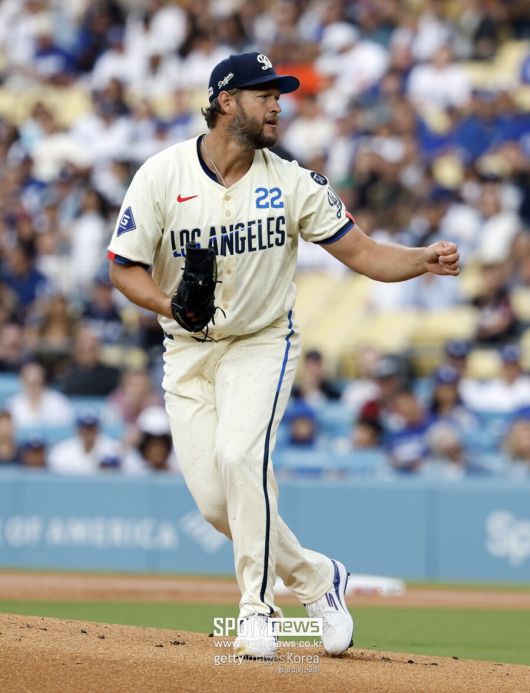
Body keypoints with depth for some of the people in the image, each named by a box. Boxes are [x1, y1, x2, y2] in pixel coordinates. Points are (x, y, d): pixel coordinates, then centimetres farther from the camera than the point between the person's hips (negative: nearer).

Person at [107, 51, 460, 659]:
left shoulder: (292, 183, -7)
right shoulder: (162, 175, -9)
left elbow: (362, 252, -7)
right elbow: (124, 268, -6)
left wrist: (423, 260, -26)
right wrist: (170, 305, -26)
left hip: (262, 343, -1)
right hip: (187, 353, 1)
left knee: (239, 453, -28)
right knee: (215, 501, -5)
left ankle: (256, 609, -19)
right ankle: (315, 576, 19)